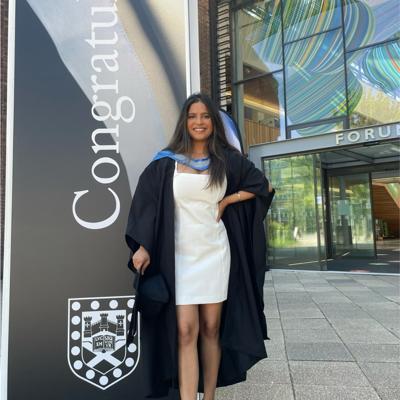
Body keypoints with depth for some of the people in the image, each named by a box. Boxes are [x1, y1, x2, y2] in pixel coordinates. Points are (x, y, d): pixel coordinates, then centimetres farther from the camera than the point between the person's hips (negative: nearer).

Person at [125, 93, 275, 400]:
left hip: (215, 254, 2)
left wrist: (226, 202, 3)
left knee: (211, 328, 8)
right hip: (179, 255, -1)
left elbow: (262, 185, 14)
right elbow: (146, 203, -1)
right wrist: (142, 246, -11)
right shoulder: (166, 162, 0)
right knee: (185, 331, -7)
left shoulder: (227, 160, 5)